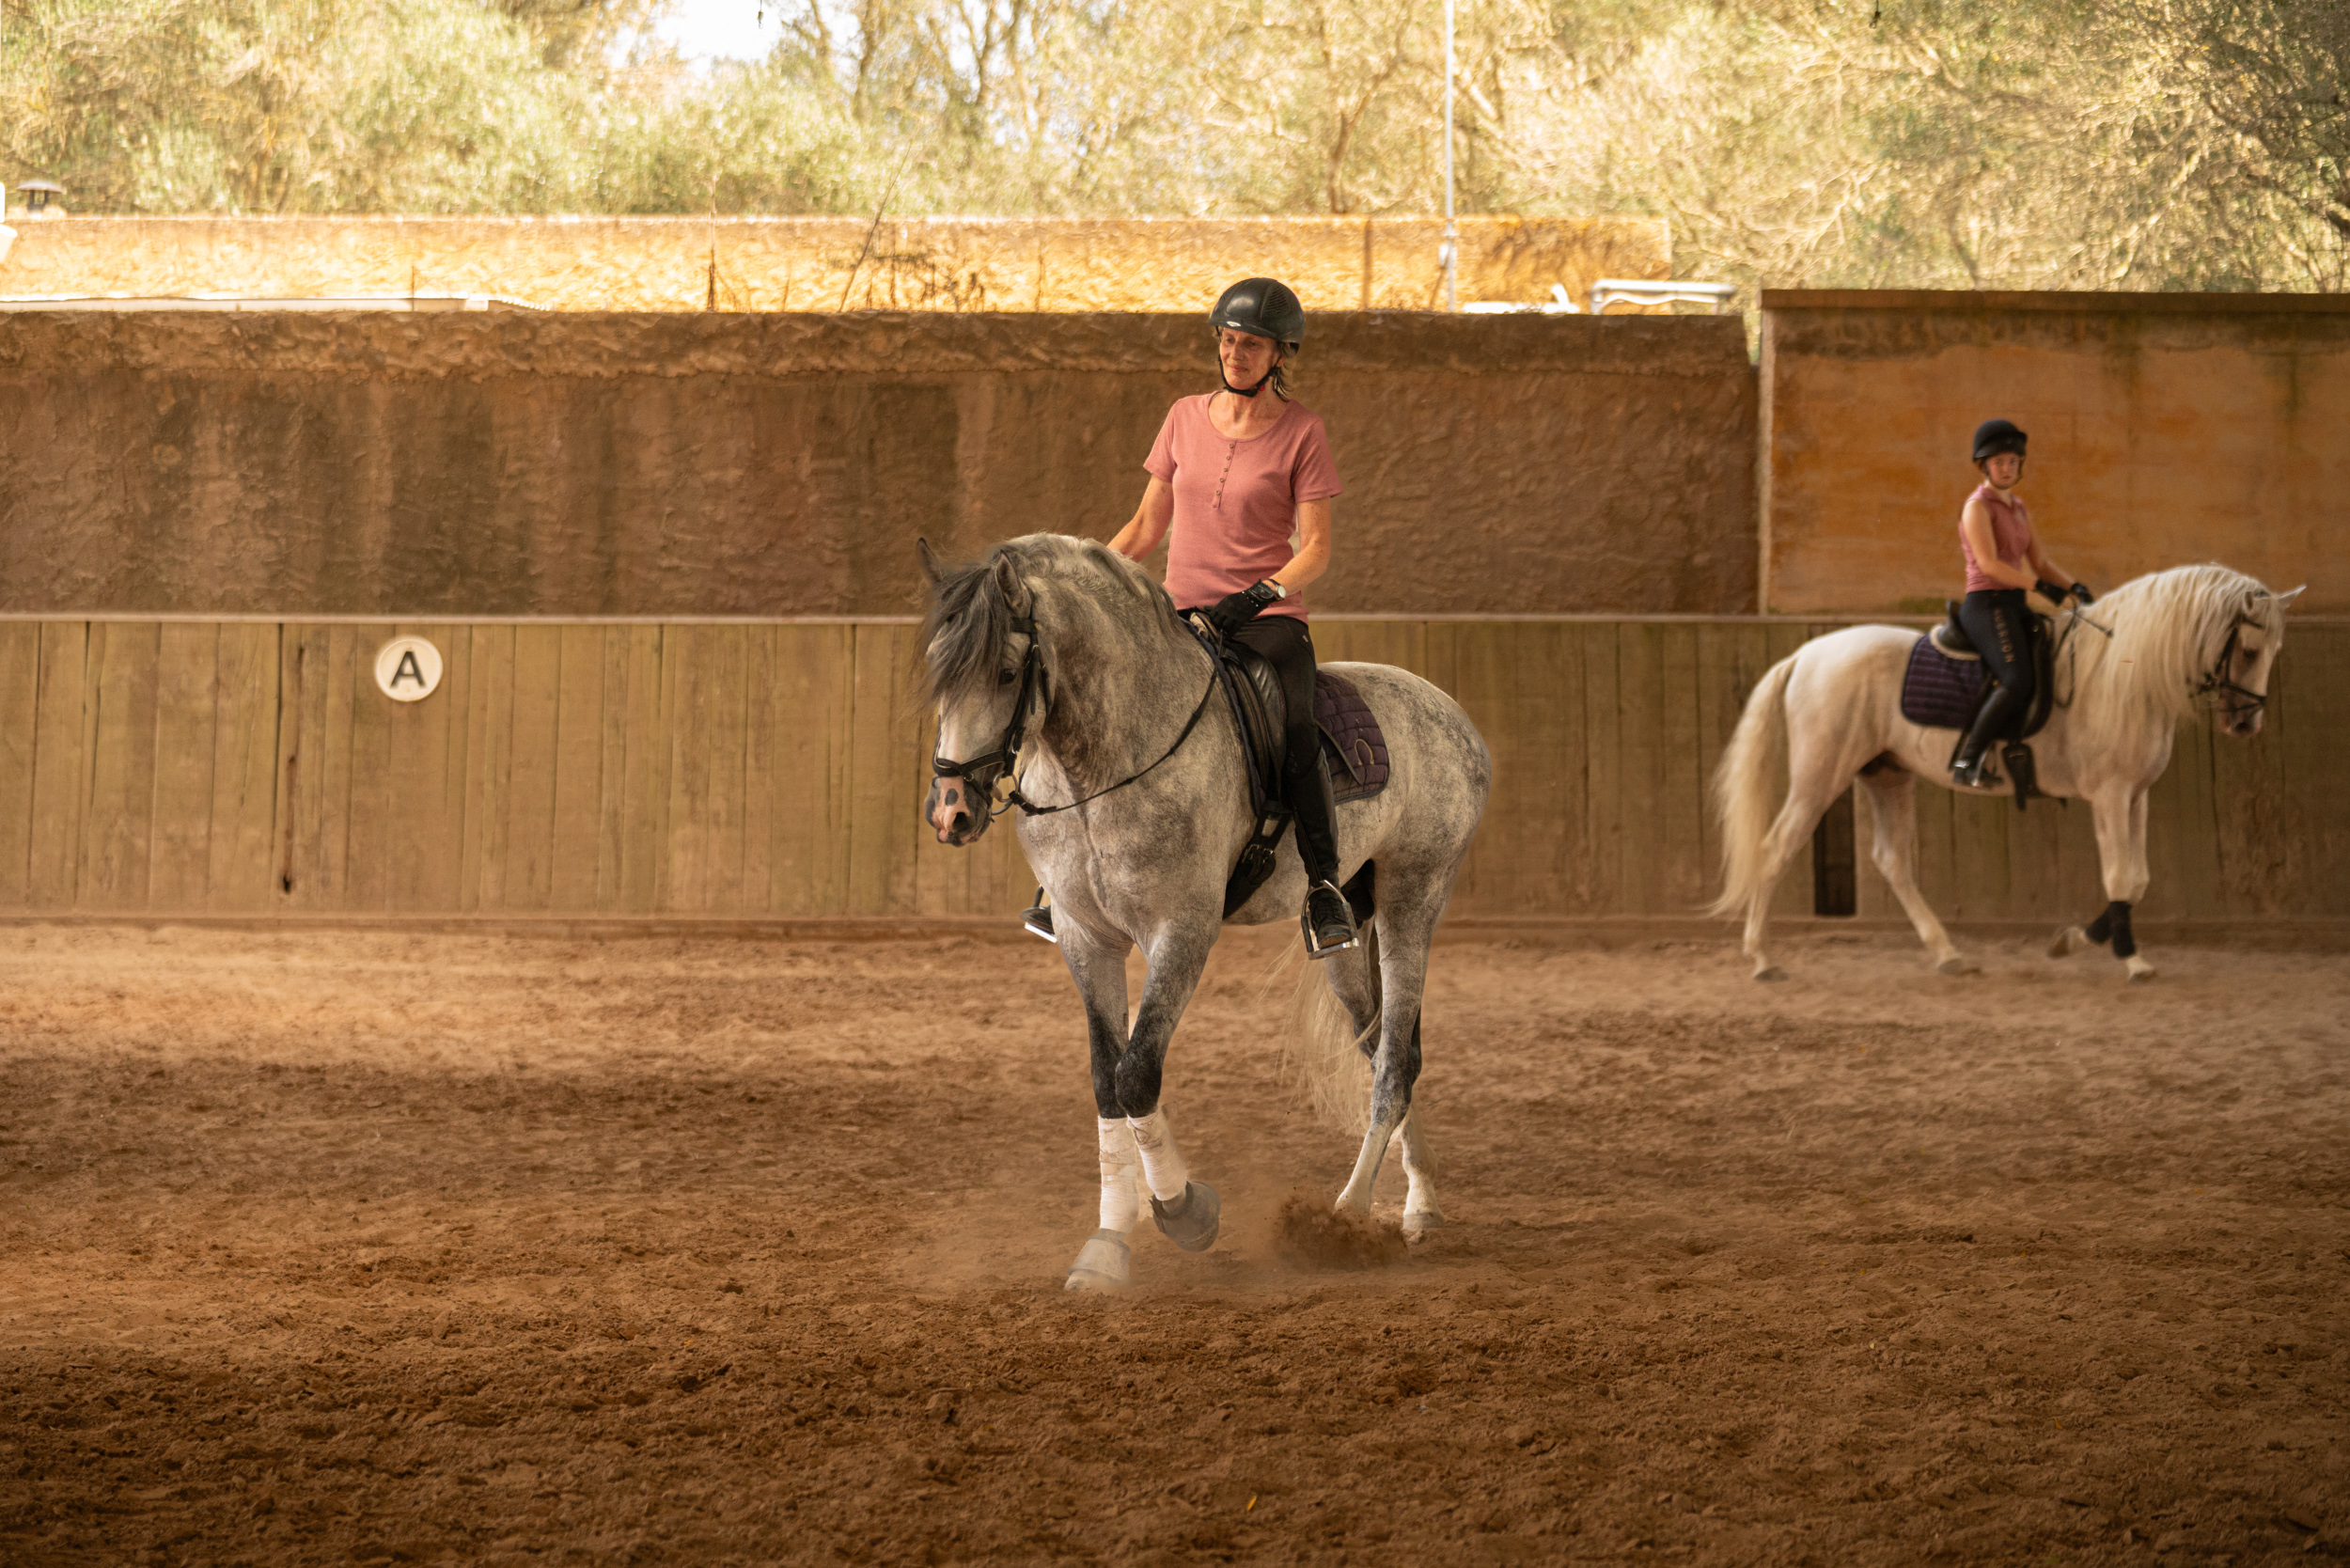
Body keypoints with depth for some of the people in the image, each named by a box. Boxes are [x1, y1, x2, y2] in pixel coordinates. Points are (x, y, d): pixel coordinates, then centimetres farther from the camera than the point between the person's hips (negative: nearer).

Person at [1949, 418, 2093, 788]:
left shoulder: (2019, 509, 19)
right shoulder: (1978, 507, -6)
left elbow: (2040, 562, 18)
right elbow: (1989, 563, -18)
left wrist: (2073, 586, 1)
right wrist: (2039, 585, -24)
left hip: (2014, 606, 9)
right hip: (1985, 604, -9)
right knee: (2018, 681, -28)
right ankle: (1967, 760, -25)